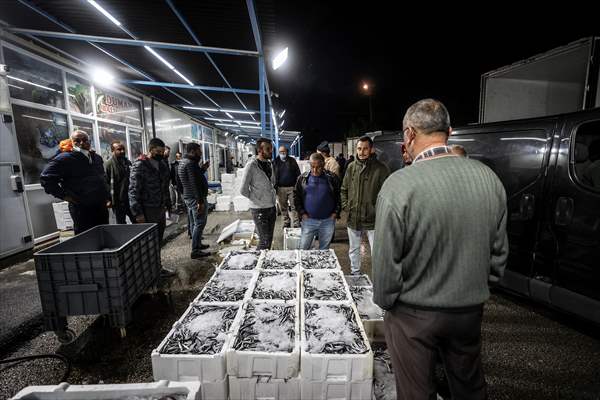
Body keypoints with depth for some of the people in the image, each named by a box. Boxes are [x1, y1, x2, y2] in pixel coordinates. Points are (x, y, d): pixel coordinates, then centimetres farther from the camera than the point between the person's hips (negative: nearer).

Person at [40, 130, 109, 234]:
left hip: (101, 206, 7)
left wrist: (107, 197, 18)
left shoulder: (97, 157, 13)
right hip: (81, 209, -6)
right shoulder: (64, 158, -8)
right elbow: (45, 178, -10)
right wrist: (64, 195, -13)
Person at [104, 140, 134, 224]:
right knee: (121, 224, 7)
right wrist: (108, 200, -18)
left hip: (130, 199, 6)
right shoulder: (108, 164, -9)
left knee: (136, 222, 14)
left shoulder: (128, 162, 10)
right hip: (118, 201, -6)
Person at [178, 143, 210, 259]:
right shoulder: (191, 163, -17)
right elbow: (195, 184, -24)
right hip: (196, 198, -11)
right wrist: (200, 201, -25)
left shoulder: (183, 163, 16)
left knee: (193, 223, 18)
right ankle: (195, 251, -3)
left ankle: (197, 244, 31)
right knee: (199, 224, -6)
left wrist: (203, 169, 13)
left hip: (188, 197, 11)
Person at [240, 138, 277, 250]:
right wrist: (257, 199, -6)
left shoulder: (269, 164, 8)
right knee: (265, 241, -3)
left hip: (272, 207, 7)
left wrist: (271, 196, 10)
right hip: (259, 209, -7)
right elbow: (243, 190, -15)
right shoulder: (251, 165, -15)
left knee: (269, 239, 15)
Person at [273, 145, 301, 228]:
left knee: (293, 206, -2)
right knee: (283, 207, 9)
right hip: (281, 188, 1)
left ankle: (295, 224, 2)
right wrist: (275, 187, -3)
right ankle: (286, 223, 23)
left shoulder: (292, 160, 7)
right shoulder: (275, 162, 7)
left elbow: (298, 173, 5)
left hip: (292, 187, -1)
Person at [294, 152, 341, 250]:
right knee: (303, 249, 7)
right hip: (308, 220, 0)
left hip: (328, 221, 0)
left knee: (324, 250, 14)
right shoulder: (302, 178, 0)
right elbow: (296, 196, 5)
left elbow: (339, 197, 4)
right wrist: (302, 213, -3)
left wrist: (336, 213, -4)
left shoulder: (332, 178, -2)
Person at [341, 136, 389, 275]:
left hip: (373, 219, -4)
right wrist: (345, 205, 4)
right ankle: (355, 274, 39)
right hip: (353, 218, 5)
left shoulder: (381, 168, -9)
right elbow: (344, 189, 14)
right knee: (354, 250, 20)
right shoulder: (351, 167, 5)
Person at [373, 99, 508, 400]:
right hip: (471, 310, 5)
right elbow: (499, 252, 3)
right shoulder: (488, 177, -7)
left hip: (414, 315, -4)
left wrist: (385, 302, -1)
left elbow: (386, 262, -19)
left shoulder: (399, 185, -25)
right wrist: (479, 287, 17)